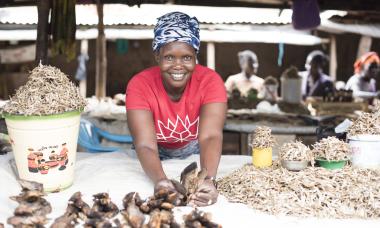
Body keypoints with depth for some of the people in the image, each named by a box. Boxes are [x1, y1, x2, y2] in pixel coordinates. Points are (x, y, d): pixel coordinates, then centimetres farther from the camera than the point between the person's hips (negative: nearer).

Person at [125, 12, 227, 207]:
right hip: (158, 159, 0)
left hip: (196, 157, 1)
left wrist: (208, 179, -52)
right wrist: (160, 180, -52)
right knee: (160, 192, -18)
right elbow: (146, 145, -32)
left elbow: (210, 137, -34)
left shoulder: (210, 81, -23)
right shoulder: (139, 85, -24)